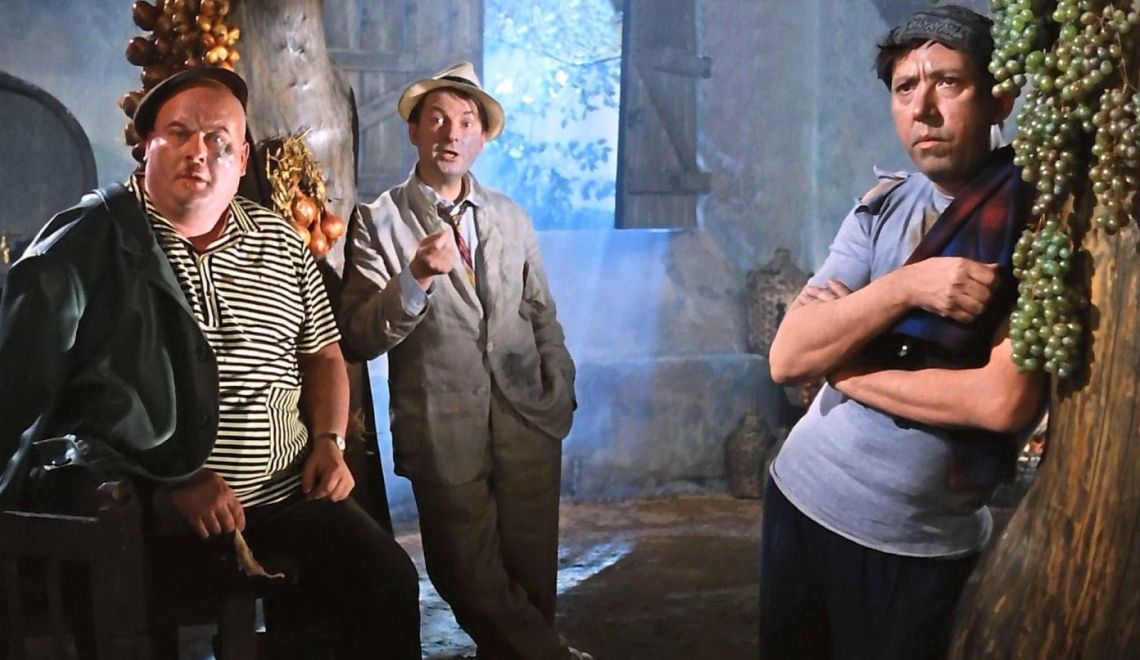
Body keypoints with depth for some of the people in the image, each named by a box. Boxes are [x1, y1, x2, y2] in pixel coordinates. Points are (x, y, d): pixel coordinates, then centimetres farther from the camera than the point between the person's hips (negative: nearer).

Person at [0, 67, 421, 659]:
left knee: (388, 581, -9)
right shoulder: (88, 243, -5)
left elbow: (322, 353, 23)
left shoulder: (279, 241, 12)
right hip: (147, 508, -4)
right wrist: (177, 479, -16)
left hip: (286, 493, 5)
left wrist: (329, 440, 5)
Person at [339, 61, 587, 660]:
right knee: (474, 582, 5)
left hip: (528, 423, 3)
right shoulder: (378, 222, -2)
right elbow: (360, 337, -9)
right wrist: (415, 278, -24)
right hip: (445, 434, -3)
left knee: (534, 576, 11)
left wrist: (560, 390, 9)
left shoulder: (512, 218, 12)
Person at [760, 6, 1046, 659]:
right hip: (802, 494, 5)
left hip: (923, 545, -4)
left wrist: (839, 362, -14)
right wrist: (907, 287, -21)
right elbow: (788, 358, -7)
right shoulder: (883, 207, 1)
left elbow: (1004, 401, -24)